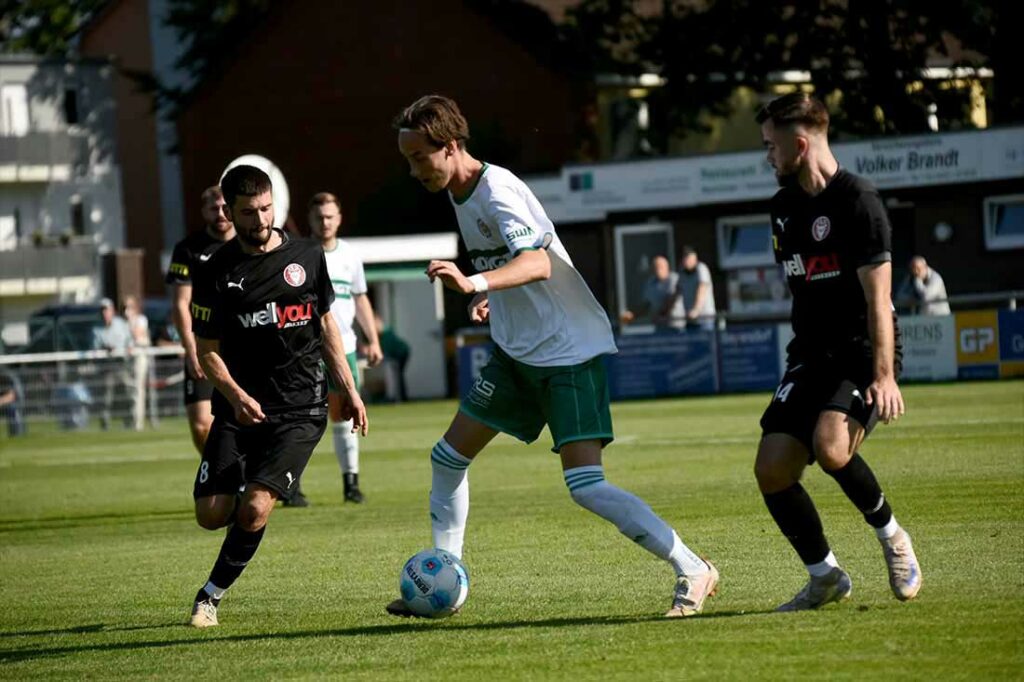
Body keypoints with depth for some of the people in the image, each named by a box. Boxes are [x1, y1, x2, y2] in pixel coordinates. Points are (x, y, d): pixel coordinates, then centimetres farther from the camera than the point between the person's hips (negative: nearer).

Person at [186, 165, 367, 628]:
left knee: (254, 509, -19)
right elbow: (207, 350, 1)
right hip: (240, 407, 1)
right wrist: (236, 396, -17)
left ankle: (212, 594, 1)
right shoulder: (217, 273, -1)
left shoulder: (307, 256, 4)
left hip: (300, 410, -1)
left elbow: (325, 323, 17)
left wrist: (349, 390, 13)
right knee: (211, 514, -9)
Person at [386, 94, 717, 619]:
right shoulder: (460, 193, 9)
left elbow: (537, 263, -36)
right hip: (515, 353, 10)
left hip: (569, 351, -10)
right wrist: (488, 296, 11)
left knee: (585, 485, -18)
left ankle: (693, 573, -9)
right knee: (448, 457, 9)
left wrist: (475, 283, -51)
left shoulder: (497, 191, -20)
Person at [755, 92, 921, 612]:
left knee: (830, 446, -31)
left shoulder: (857, 201, -12)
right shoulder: (783, 206, 12)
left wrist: (884, 375, -23)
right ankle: (825, 578, 9)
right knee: (772, 468, -7)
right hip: (810, 355, 7)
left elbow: (877, 298, -16)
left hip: (861, 355, -7)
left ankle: (890, 536, -5)